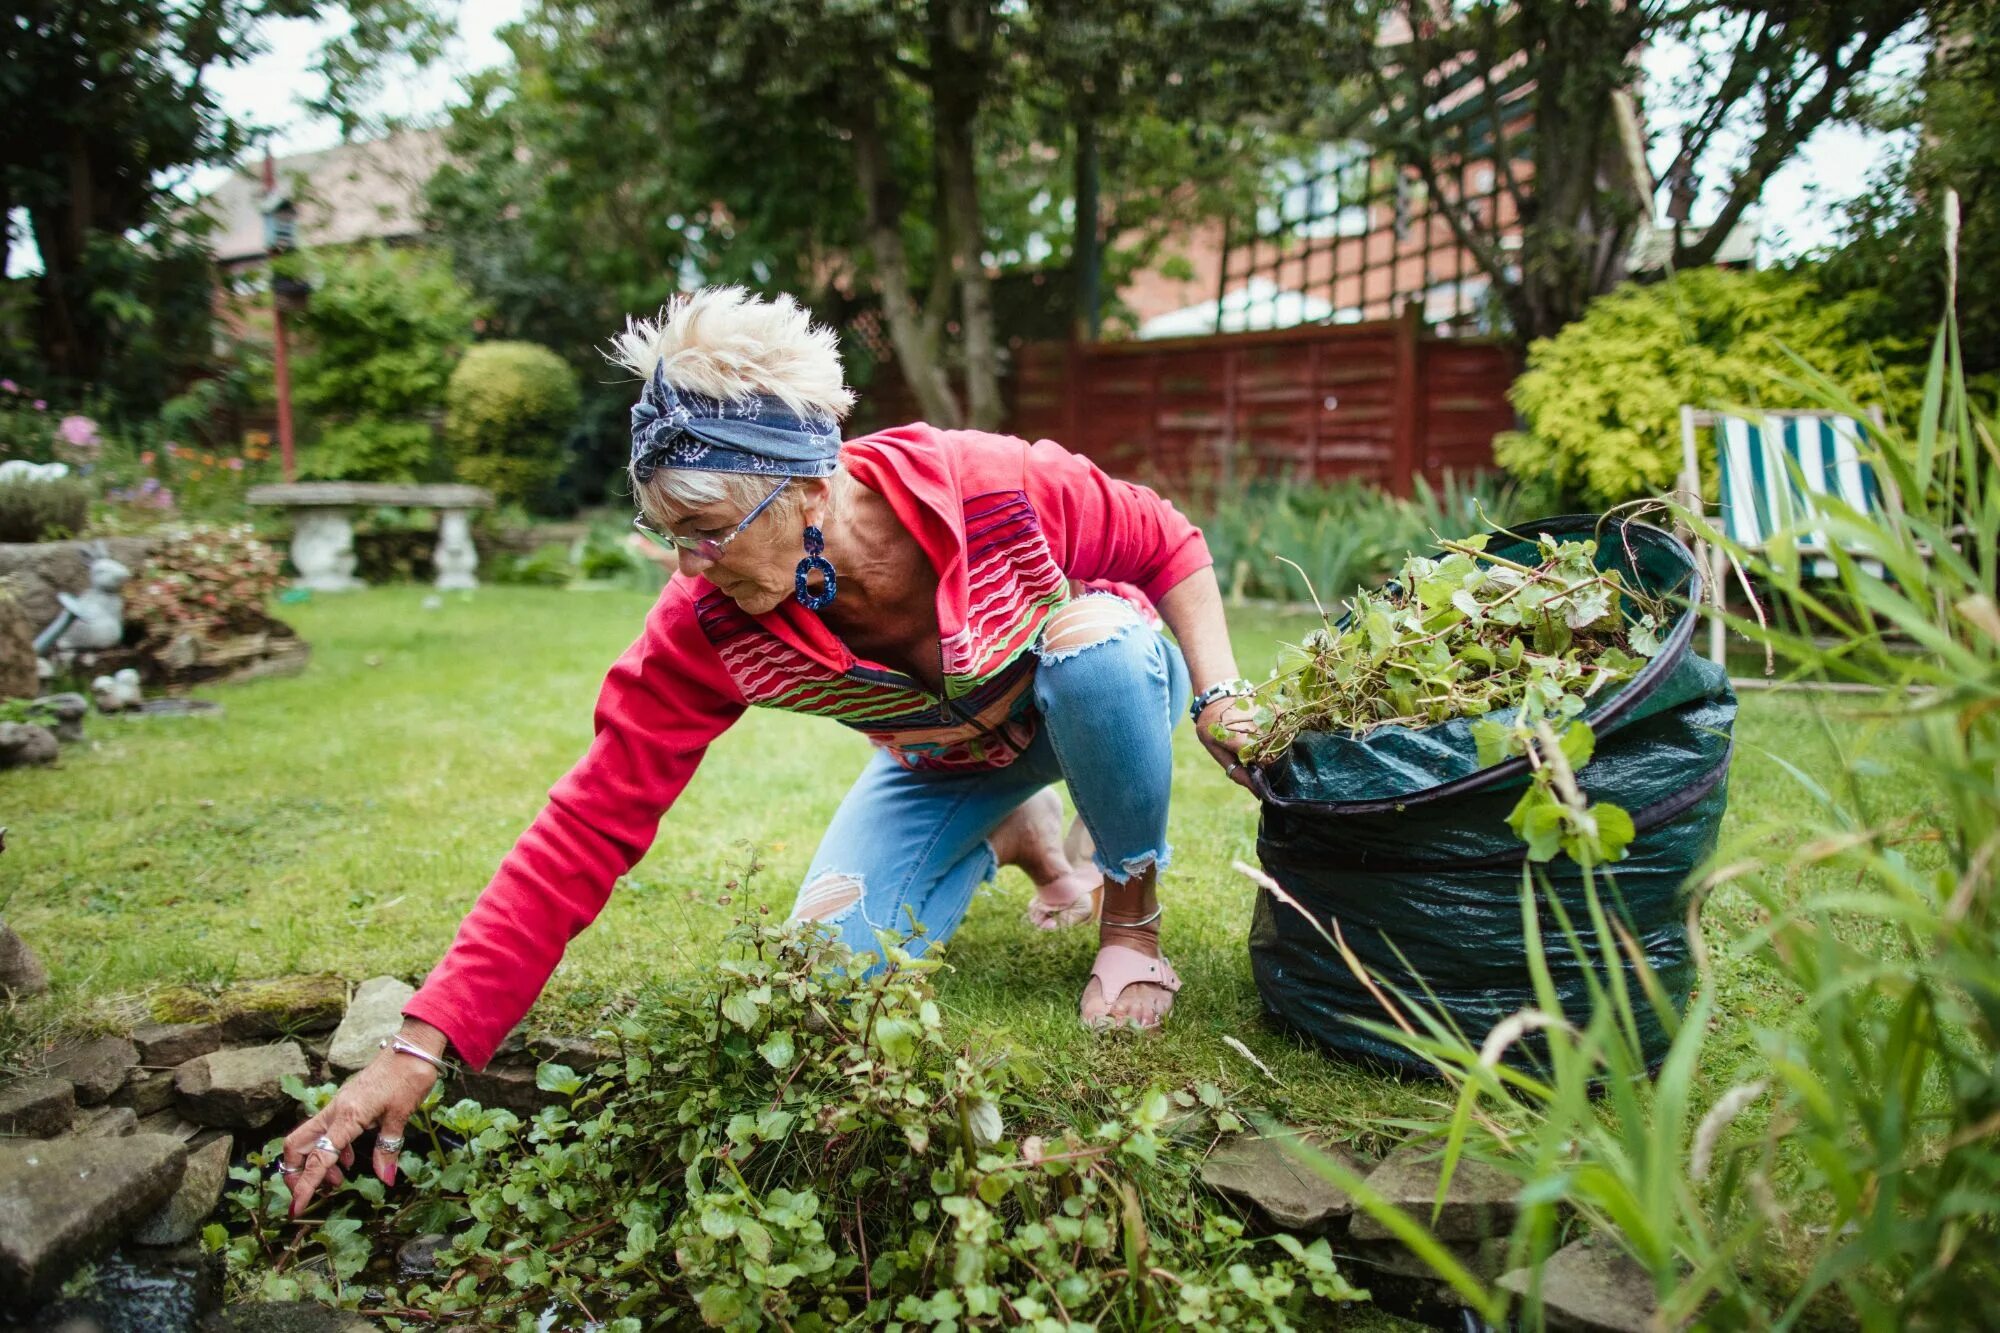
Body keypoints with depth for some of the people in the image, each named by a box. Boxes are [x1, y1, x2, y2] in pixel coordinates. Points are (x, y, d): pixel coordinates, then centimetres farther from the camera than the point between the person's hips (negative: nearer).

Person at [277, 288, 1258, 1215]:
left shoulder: (998, 487, -36)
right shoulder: (707, 626, -29)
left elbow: (1168, 543, -16)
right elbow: (588, 825, -29)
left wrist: (1217, 694, -26)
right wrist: (421, 1046, -31)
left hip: (1095, 698, -2)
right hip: (946, 765, 2)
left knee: (1099, 643, -36)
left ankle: (1133, 913, -8)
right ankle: (1019, 837, 16)